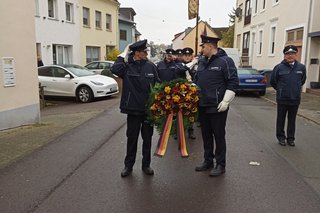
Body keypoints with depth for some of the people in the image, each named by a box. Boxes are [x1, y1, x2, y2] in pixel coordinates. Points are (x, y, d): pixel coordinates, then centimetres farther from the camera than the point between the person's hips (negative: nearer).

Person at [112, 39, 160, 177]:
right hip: (133, 109, -2)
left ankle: (146, 165, 28)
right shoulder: (127, 66, -6)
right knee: (132, 139, 10)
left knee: (147, 138, 13)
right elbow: (115, 69, -26)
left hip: (149, 109, 2)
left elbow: (158, 85, 6)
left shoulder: (151, 66, 1)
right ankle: (128, 165, 25)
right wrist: (124, 54, -14)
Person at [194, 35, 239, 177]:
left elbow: (233, 82, -13)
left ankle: (220, 165, 15)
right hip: (202, 106, 7)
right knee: (206, 135, 15)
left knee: (219, 136, 2)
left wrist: (225, 101, -17)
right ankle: (208, 161, 29)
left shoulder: (225, 61, -10)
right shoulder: (201, 62, 12)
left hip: (217, 107, -7)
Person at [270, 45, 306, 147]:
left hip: (295, 100, 2)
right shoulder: (279, 67, -9)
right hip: (282, 100, -2)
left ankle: (290, 138, 24)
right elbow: (272, 81, 4)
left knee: (292, 120, 11)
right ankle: (281, 137, 23)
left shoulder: (301, 67, -1)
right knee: (281, 119, 8)